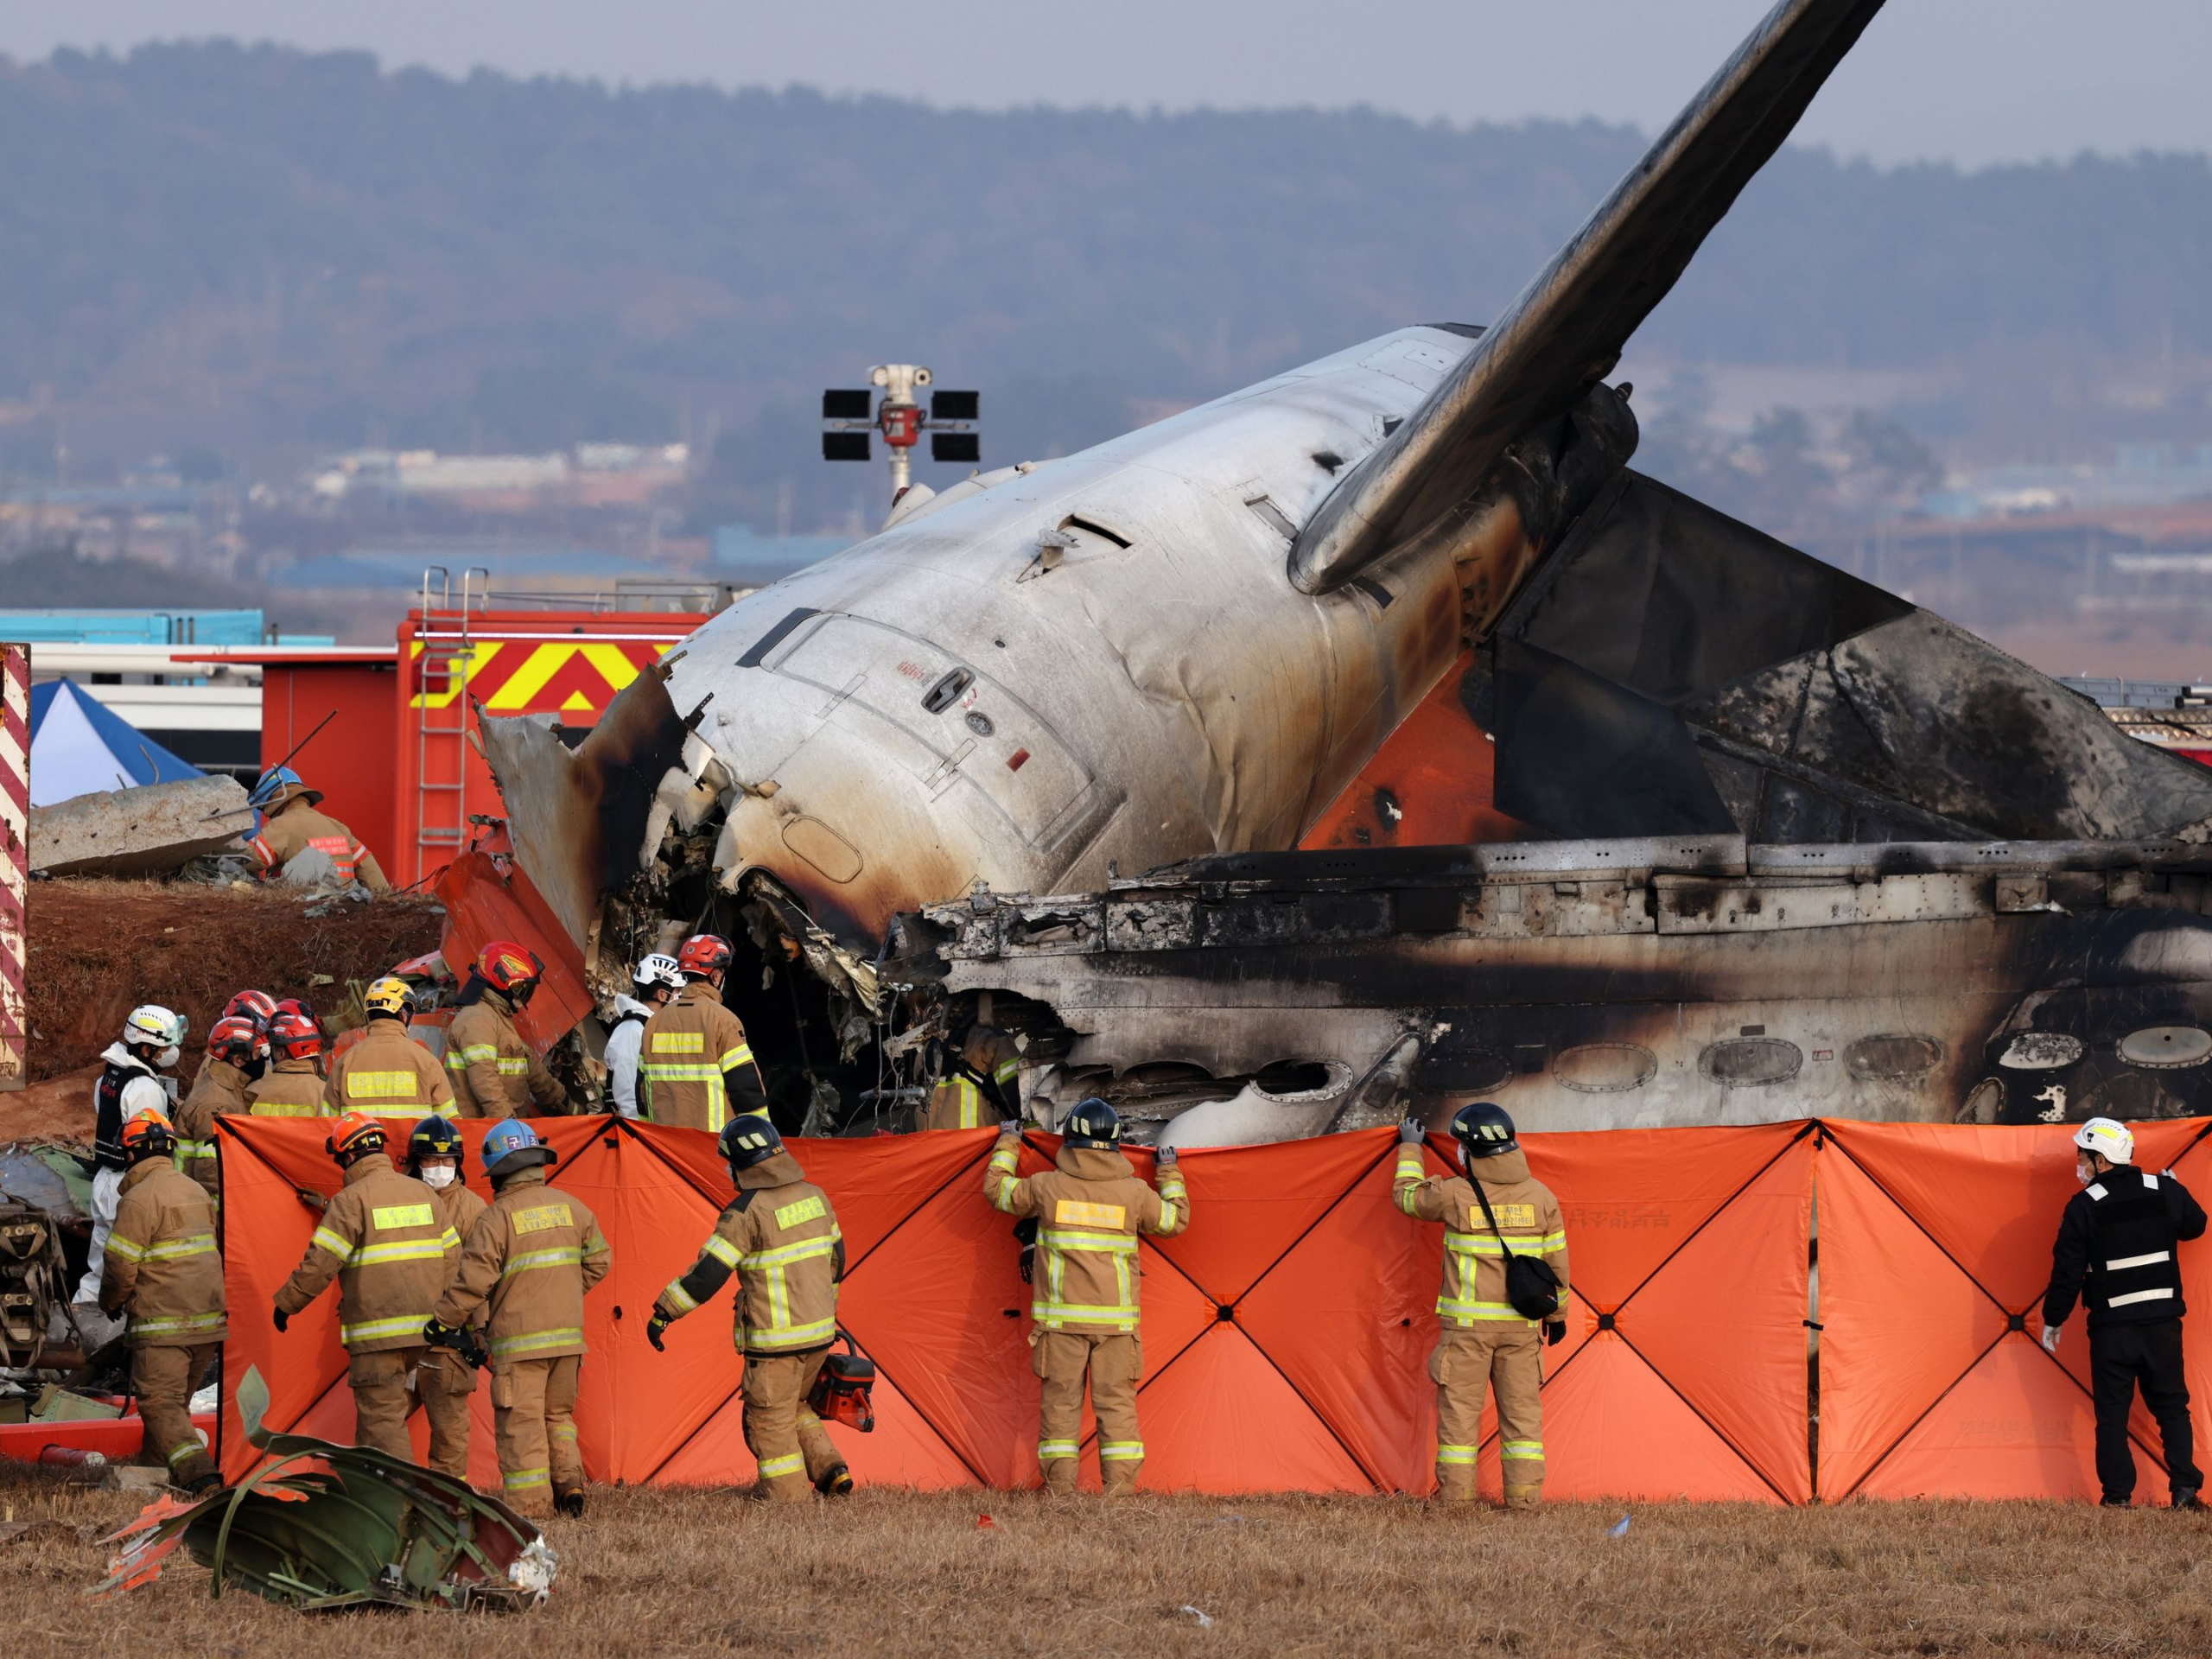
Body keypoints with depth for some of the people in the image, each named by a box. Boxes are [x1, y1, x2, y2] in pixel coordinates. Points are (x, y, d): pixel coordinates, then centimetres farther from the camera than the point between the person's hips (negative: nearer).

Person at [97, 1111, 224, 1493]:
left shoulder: (140, 1199, -13)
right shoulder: (196, 1191, 14)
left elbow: (121, 1267, -12)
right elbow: (216, 1250, 19)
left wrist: (110, 1303, 8)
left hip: (163, 1325, -8)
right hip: (209, 1321, 8)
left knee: (160, 1404, -9)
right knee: (177, 1400, 20)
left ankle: (199, 1475, -26)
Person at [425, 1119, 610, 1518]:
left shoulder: (497, 1218, -11)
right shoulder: (569, 1206, 7)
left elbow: (474, 1280, -14)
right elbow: (597, 1261, 15)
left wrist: (441, 1321, -3)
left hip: (519, 1340, -6)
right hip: (567, 1335, 6)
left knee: (520, 1423, -1)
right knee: (558, 1413, 19)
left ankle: (530, 1504, -4)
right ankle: (569, 1482, 5)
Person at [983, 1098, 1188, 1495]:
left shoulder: (1048, 1186, -3)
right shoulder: (1134, 1192, 0)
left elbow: (998, 1190, 14)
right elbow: (1175, 1220, 17)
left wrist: (1007, 1146, 30)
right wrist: (1170, 1174, 32)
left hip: (1062, 1316, -1)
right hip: (1116, 1320, 1)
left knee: (1060, 1401, 4)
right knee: (1116, 1401, 3)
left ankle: (1060, 1486, 1)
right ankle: (1121, 1485, -3)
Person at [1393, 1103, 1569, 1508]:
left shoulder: (1456, 1195, -9)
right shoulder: (1540, 1197, 0)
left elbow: (1407, 1196, 11)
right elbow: (1556, 1263, 7)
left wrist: (1410, 1149, 27)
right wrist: (1556, 1314, 18)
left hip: (1467, 1323, -3)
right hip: (1521, 1324, 3)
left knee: (1459, 1409, 4)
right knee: (1522, 1408, 7)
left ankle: (1456, 1495, 3)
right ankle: (1524, 1493, 3)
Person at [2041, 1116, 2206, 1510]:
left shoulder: (2084, 1207, -9)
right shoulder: (2166, 1192, 0)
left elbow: (2067, 1270, -6)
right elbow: (2195, 1225, 20)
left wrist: (2053, 1320, 5)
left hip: (2111, 1328, -3)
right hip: (2162, 1322, 3)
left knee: (2113, 1411, 6)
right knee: (2171, 1405, 12)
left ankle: (2118, 1494, 2)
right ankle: (2184, 1488, 2)